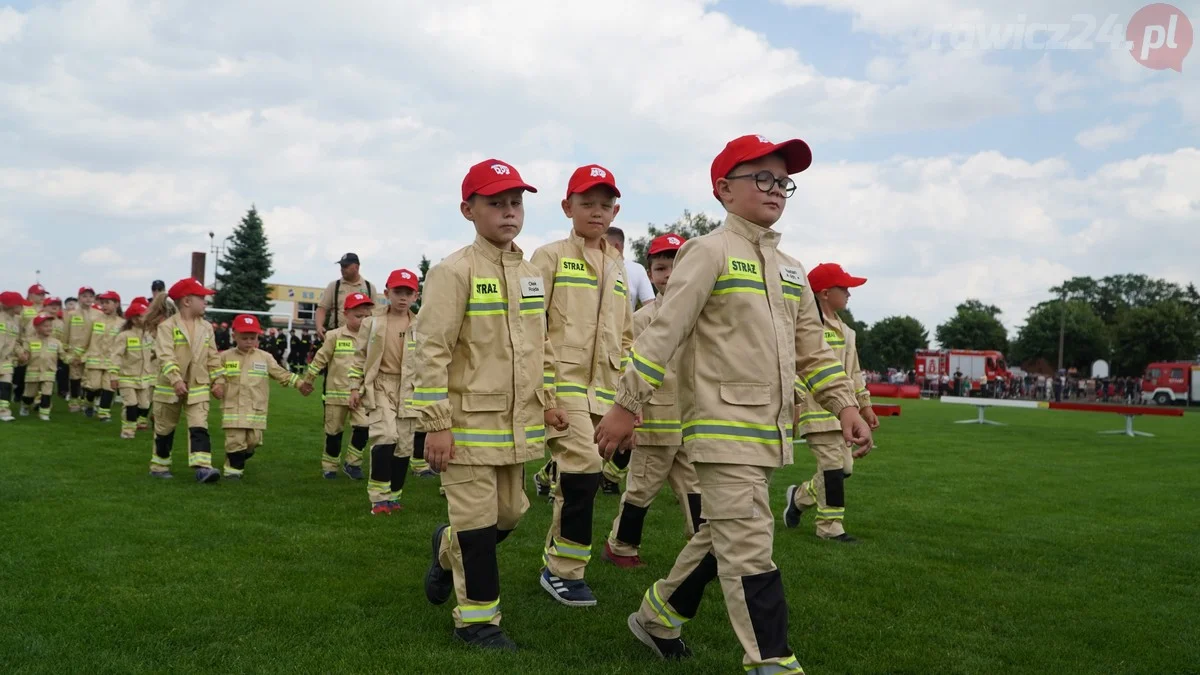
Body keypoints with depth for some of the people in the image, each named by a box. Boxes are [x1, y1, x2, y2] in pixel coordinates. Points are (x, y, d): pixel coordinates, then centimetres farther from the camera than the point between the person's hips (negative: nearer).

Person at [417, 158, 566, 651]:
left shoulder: (532, 274, 10)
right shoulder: (454, 271, -12)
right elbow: (431, 351, -15)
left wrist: (547, 401, 13)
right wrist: (437, 424, -18)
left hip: (518, 421, 7)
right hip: (470, 420, -7)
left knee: (509, 514, 17)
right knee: (478, 518, 2)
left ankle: (448, 549, 46)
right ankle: (476, 619, 18)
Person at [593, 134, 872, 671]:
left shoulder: (790, 269, 16)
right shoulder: (709, 252, -7)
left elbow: (812, 349, 18)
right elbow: (663, 332, -12)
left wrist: (844, 404, 7)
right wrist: (627, 405, -14)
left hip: (769, 430, 8)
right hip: (722, 425, -8)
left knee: (722, 538, 18)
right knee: (749, 546, -6)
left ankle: (657, 619, 34)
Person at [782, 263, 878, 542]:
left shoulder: (845, 331, 17)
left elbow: (853, 371, 23)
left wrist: (864, 405, 22)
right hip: (815, 408, -9)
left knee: (844, 467, 10)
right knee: (832, 465, -7)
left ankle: (800, 497, 32)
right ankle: (830, 527, 6)